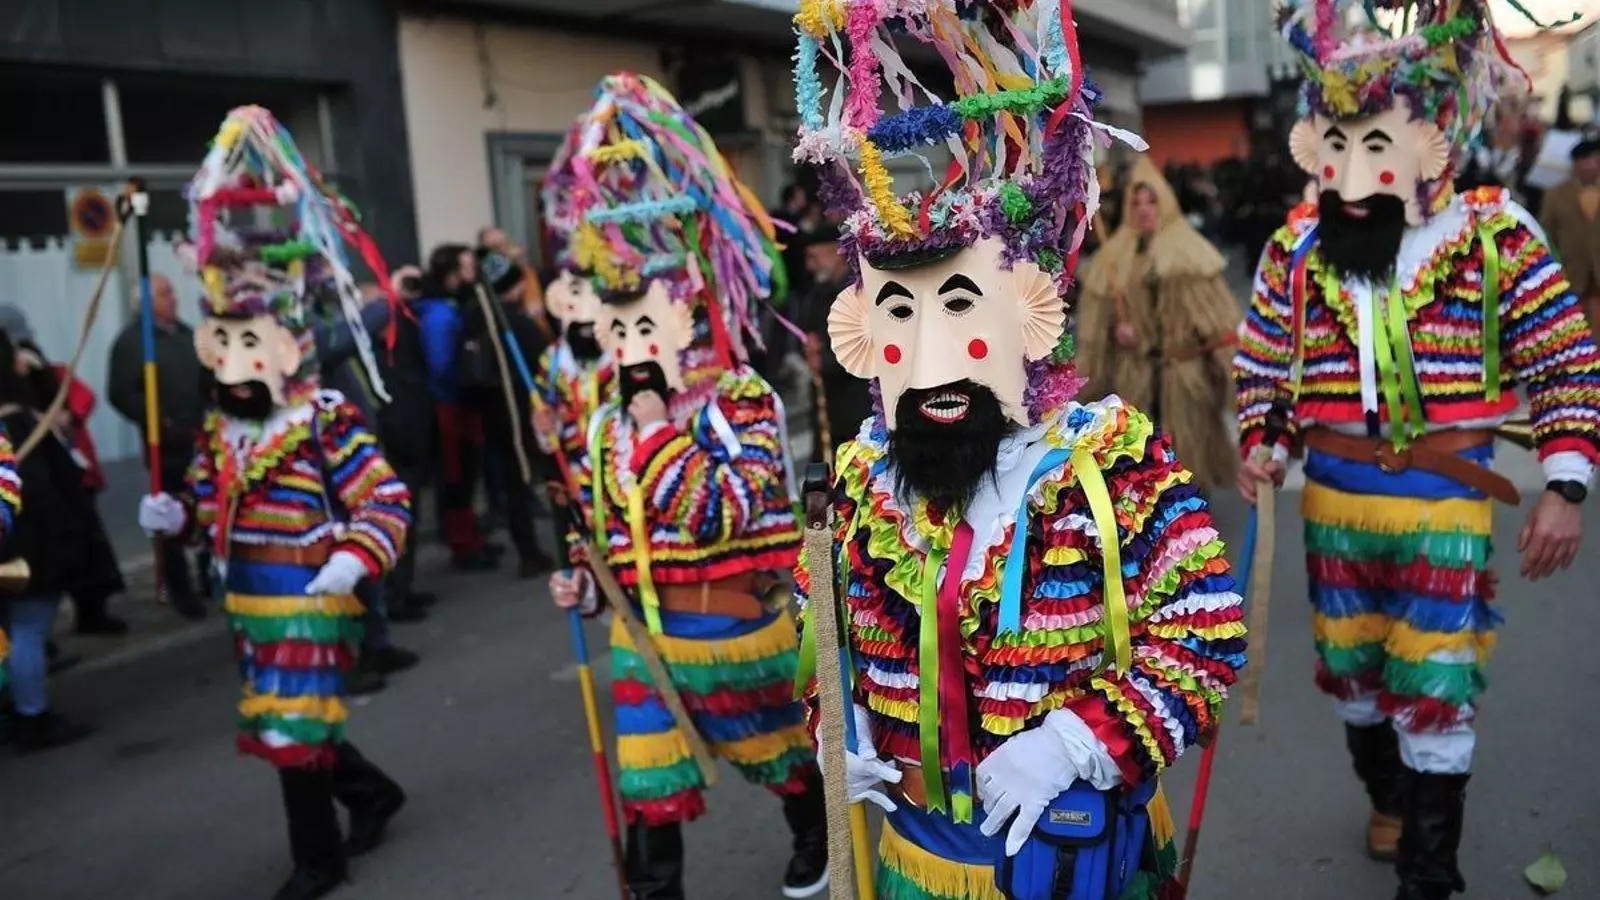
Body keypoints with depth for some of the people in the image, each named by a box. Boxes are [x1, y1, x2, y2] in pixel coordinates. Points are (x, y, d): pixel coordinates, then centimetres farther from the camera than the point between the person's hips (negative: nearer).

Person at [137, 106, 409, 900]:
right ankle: (372, 793, 41)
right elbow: (210, 501, 16)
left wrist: (352, 560, -31)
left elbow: (387, 500, -20)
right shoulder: (218, 431, 4)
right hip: (250, 606, 8)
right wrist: (175, 514, -5)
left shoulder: (328, 424, -18)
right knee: (284, 725, 18)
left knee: (293, 733, -1)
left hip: (310, 607, -8)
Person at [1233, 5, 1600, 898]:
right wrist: (1260, 447, -7)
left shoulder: (1494, 235, -10)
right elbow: (1262, 362, 9)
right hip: (1335, 496, 3)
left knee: (1433, 683, 1)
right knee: (1353, 665, 17)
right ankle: (1392, 798, 45)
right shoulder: (1296, 248, -2)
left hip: (1446, 500, -3)